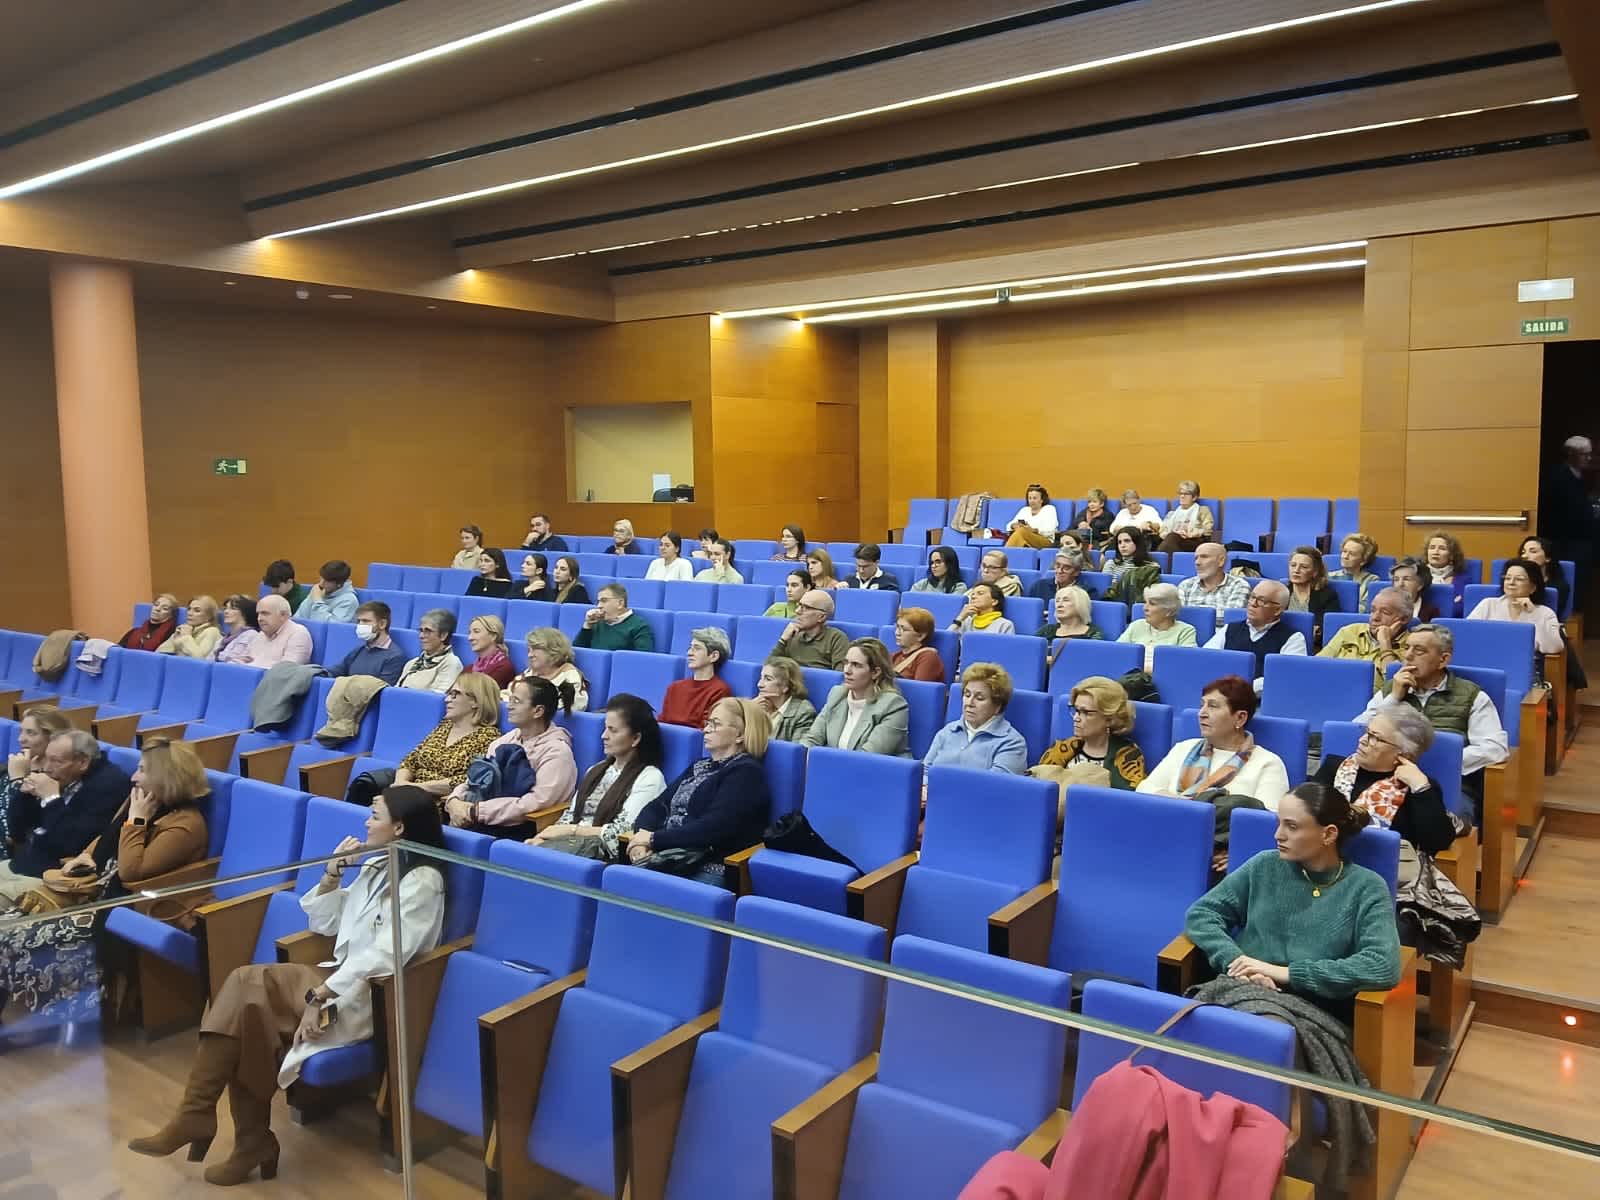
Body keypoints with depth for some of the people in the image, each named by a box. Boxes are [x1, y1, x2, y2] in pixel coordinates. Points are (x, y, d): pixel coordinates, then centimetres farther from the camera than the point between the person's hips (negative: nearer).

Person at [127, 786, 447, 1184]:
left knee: (249, 983, -19)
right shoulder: (376, 867, 15)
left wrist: (320, 996, -25)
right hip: (342, 981, 8)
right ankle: (252, 1144, -11)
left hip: (372, 996, -8)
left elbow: (384, 956, -23)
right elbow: (323, 923, 17)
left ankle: (197, 1117, -10)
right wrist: (332, 872, 4)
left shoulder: (421, 881, -14)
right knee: (251, 1006, -17)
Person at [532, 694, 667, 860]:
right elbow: (570, 814, 16)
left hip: (606, 856, -7)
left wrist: (571, 830, -13)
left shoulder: (650, 778, -4)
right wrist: (544, 837, -3)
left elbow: (622, 832, -12)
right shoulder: (596, 770, 21)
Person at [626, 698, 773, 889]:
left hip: (707, 871, -7)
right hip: (666, 861, 7)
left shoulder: (746, 773, -2)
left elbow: (712, 828, -14)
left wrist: (655, 839, -10)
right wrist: (641, 839, -5)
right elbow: (657, 805, 16)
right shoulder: (700, 766, 24)